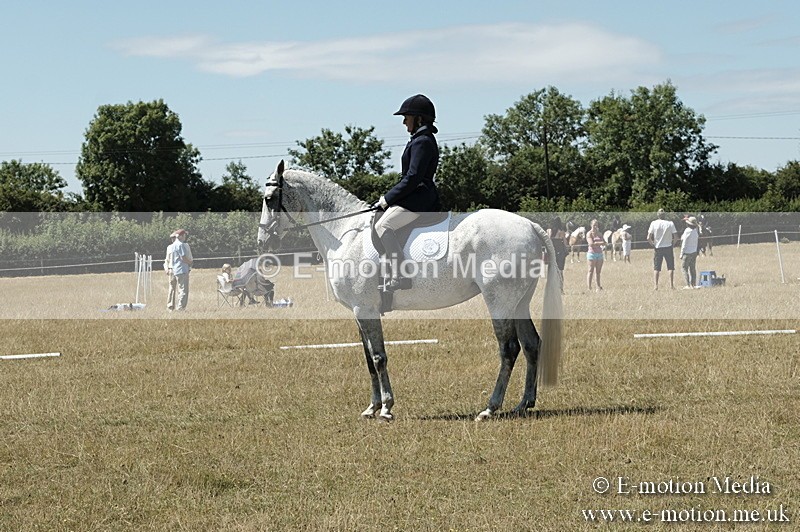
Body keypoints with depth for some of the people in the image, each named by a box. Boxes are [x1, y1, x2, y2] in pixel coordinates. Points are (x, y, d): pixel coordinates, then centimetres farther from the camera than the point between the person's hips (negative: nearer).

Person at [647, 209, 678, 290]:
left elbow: (648, 238, -10)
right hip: (668, 247, 0)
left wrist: (653, 244, 5)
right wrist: (672, 244, 8)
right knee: (671, 267, 9)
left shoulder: (654, 223, -5)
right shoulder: (670, 224, -4)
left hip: (657, 248, 0)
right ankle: (671, 285, 3)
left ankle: (655, 285, -2)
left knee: (656, 268, 7)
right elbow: (676, 237, -8)